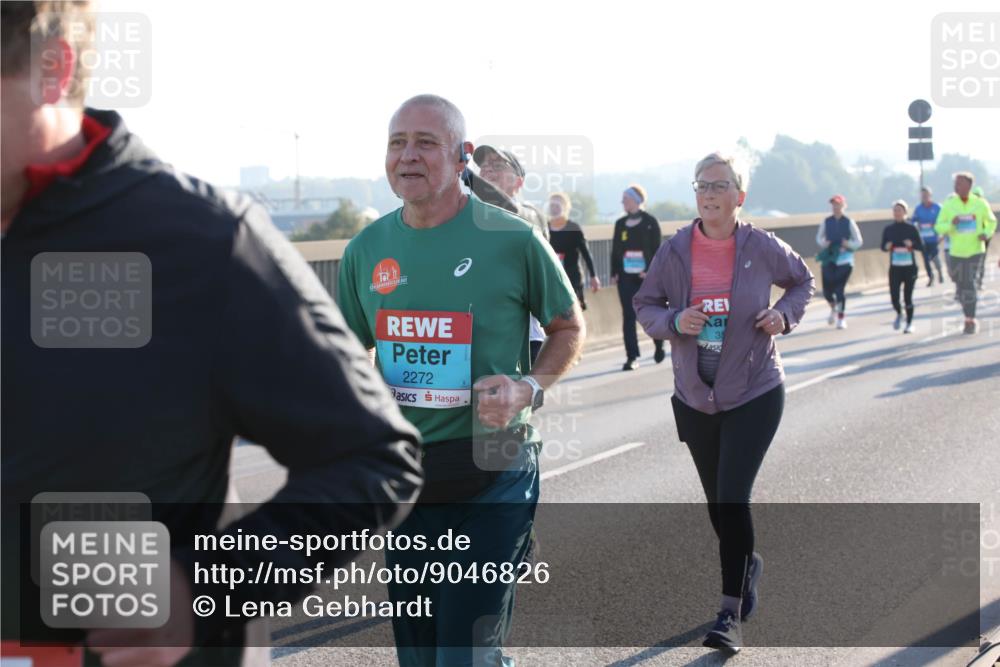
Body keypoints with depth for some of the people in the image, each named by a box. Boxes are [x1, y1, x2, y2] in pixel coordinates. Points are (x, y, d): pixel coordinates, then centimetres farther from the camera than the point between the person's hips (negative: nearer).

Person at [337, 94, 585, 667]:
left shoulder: (512, 239, -8)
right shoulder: (367, 249, 4)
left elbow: (570, 328, 4)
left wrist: (529, 389, -12)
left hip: (491, 474, -5)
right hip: (401, 473, 5)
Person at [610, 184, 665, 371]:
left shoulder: (650, 222, -3)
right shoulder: (620, 223, 10)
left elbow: (657, 248, -6)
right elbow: (615, 249, 12)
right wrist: (614, 272, 3)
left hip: (646, 276, -3)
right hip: (626, 277, 3)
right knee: (628, 317, -3)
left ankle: (659, 346, 32)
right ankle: (631, 357, -3)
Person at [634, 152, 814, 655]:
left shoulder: (763, 248, -8)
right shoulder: (674, 251, -6)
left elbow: (802, 281, 11)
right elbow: (645, 304, 4)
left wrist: (784, 314, -8)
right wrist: (674, 320, -17)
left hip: (755, 394, -3)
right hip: (694, 398, 3)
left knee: (733, 498, -13)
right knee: (717, 501, 15)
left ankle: (731, 614, -4)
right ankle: (747, 564, 45)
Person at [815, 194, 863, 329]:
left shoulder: (849, 222, -2)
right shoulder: (826, 222, 4)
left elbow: (859, 241, 4)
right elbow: (819, 237, 15)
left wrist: (849, 245, -17)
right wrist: (823, 243, -7)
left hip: (845, 259, -2)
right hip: (829, 259, 2)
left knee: (840, 289, -10)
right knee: (827, 290, 1)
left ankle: (841, 318, 5)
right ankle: (833, 309, 34)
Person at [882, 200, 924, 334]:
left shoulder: (911, 229, -2)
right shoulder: (888, 229, 4)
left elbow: (921, 247, 0)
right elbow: (883, 246, 13)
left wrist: (912, 244, -19)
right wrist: (887, 247, -10)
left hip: (910, 267, -2)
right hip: (894, 267, 2)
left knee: (908, 296, -2)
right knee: (894, 295, -7)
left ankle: (909, 323, 14)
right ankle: (899, 314, 25)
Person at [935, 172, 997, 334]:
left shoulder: (980, 203, -3)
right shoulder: (949, 205, -3)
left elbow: (991, 222, 12)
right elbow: (939, 227, 0)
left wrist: (986, 233, -8)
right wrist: (951, 224, -21)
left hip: (975, 250, -2)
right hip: (956, 251, 2)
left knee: (969, 283, -13)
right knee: (961, 285, 8)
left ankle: (970, 319, -8)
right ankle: (970, 318, 25)